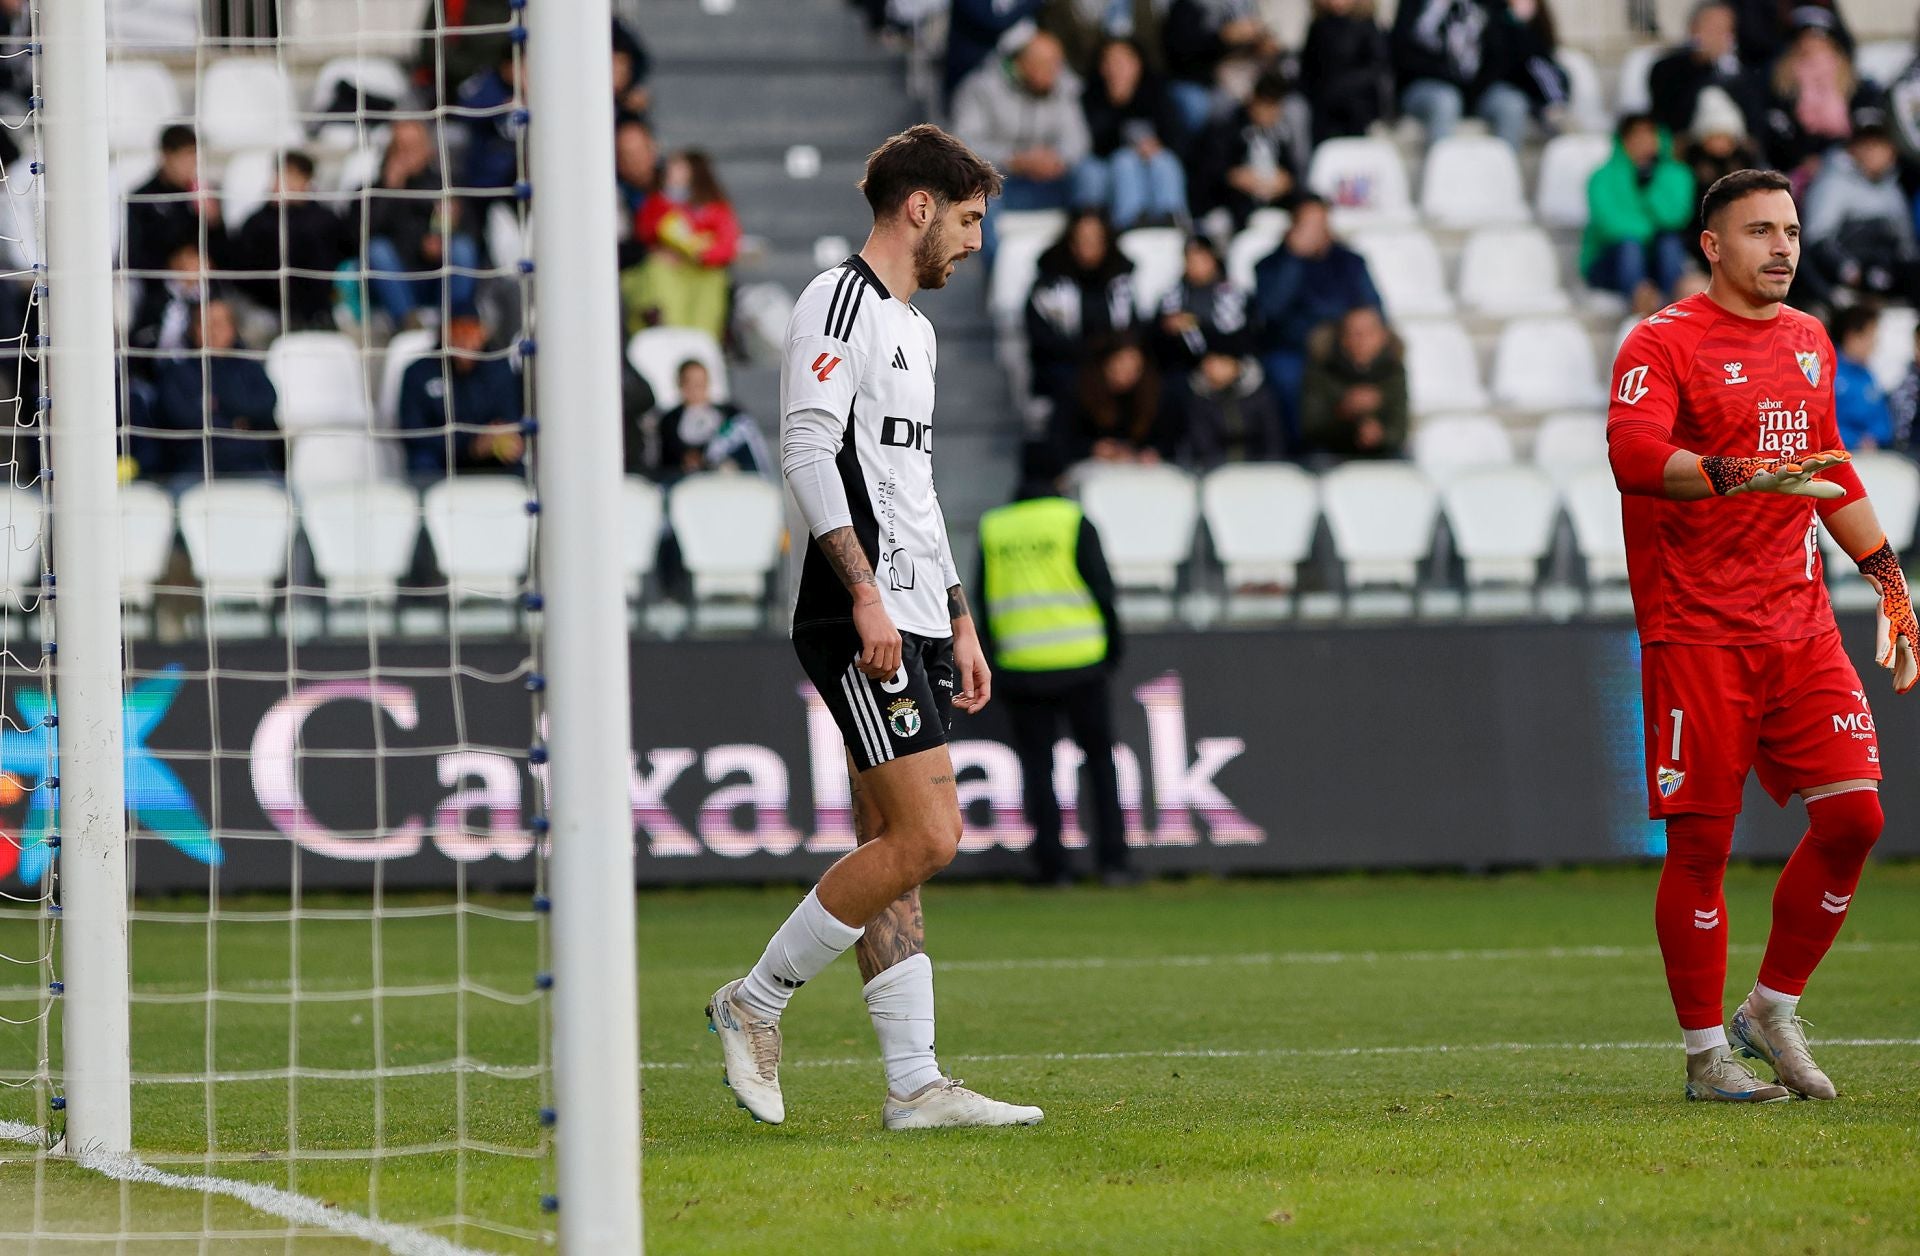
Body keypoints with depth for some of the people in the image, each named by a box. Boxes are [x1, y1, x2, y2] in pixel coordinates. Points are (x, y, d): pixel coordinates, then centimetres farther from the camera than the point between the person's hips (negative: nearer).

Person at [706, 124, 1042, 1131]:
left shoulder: (912, 327, 22)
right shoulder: (836, 304, -8)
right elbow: (807, 452, -17)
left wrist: (959, 623, 24)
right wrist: (866, 595, -23)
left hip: (910, 623, 10)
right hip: (860, 624, -10)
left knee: (889, 850, 6)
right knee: (926, 838, -14)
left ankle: (914, 1085, 4)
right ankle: (757, 1000, -3)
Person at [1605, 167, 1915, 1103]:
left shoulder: (1808, 342, 16)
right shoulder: (1663, 344, -6)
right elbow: (1633, 453, -23)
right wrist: (1748, 476, -36)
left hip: (1800, 623, 6)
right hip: (1696, 632, -6)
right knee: (1701, 842, -3)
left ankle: (1772, 1014, 14)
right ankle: (1706, 1053, 8)